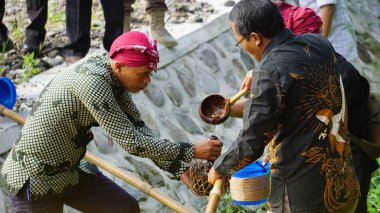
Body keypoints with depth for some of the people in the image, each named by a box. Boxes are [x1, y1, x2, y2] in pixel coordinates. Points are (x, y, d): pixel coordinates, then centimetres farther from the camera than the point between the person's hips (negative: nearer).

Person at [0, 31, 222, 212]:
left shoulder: (111, 73, -2)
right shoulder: (92, 81, -29)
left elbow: (138, 129, 0)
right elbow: (132, 142, -28)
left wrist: (180, 169, -7)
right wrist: (190, 151, -21)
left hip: (67, 169, 9)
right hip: (32, 176, -9)